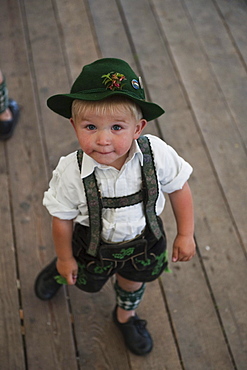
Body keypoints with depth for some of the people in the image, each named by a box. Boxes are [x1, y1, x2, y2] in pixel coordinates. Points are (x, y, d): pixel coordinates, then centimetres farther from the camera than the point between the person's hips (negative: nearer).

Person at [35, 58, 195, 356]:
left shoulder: (157, 154, -32)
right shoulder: (72, 173, -34)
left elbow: (179, 188, -13)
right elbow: (63, 218, -17)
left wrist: (185, 235, -5)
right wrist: (65, 259, -3)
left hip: (143, 240, 1)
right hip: (94, 244, -1)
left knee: (133, 281, 29)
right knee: (86, 281, 29)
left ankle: (125, 315, 64)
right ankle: (59, 269, 65)